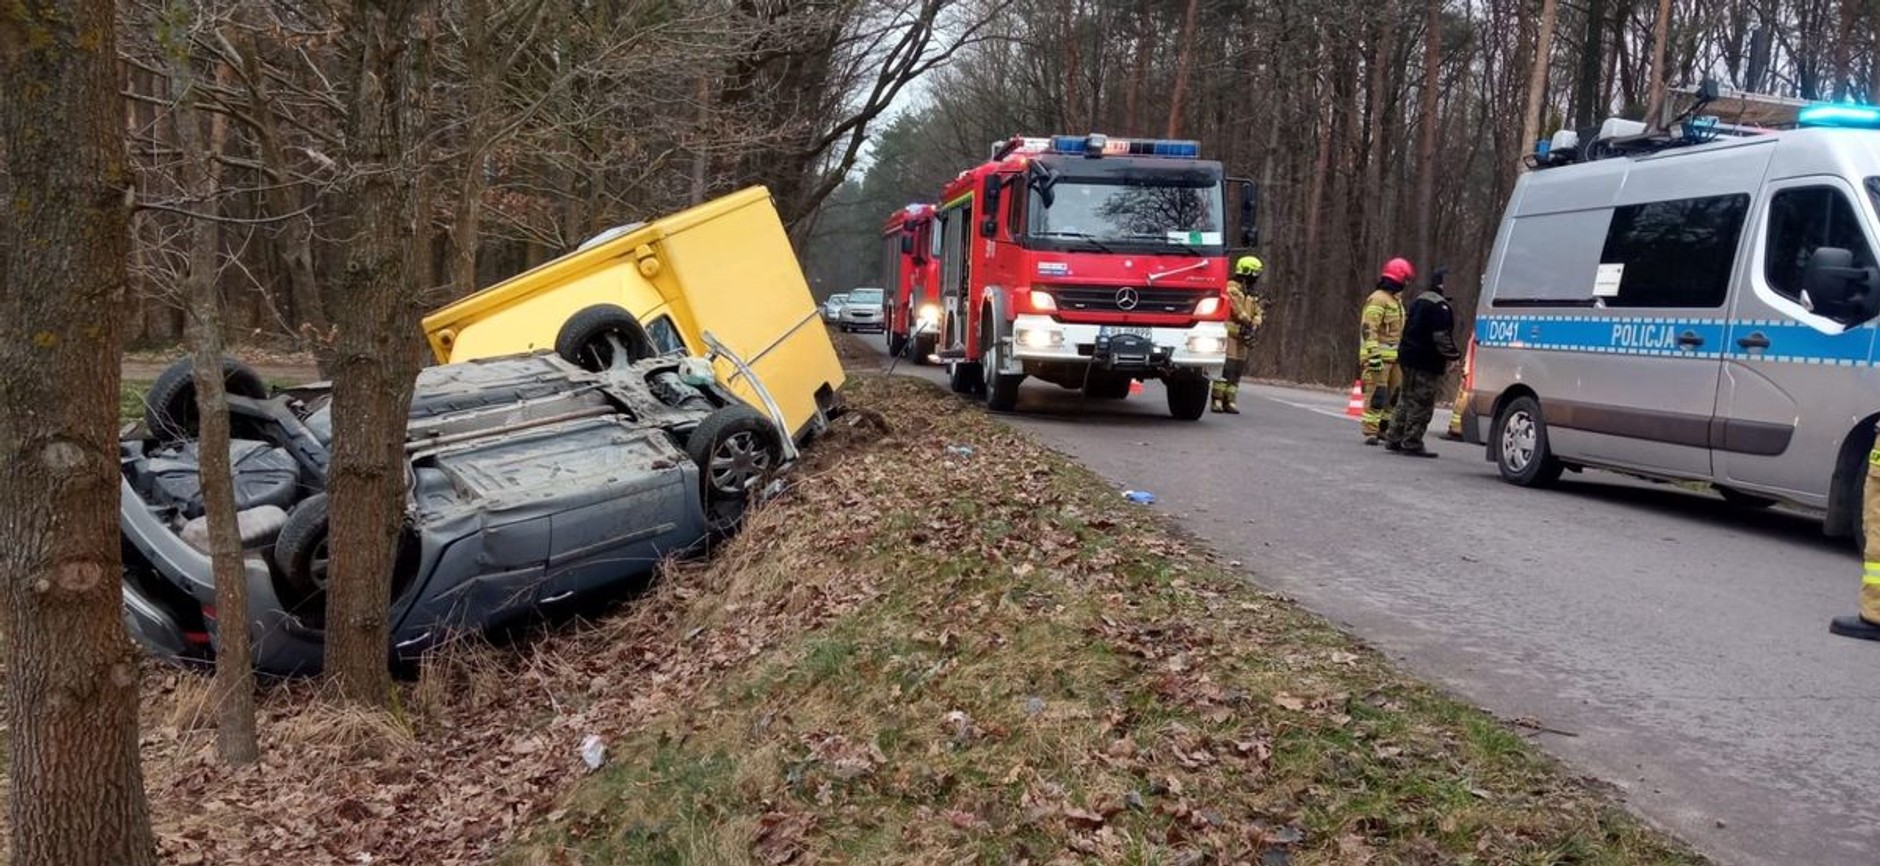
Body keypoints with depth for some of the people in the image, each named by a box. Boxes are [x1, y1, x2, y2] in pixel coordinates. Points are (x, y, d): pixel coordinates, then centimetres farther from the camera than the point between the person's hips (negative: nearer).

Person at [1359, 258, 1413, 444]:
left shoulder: (1395, 300, 21)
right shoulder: (1377, 300, -11)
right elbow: (1368, 329, -18)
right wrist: (1373, 355, -25)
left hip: (1394, 357, 9)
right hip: (1380, 357, -9)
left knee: (1394, 394, 9)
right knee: (1376, 395, -11)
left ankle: (1385, 428, 17)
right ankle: (1370, 432, -10)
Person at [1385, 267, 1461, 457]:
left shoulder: (1420, 300, 16)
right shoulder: (1440, 306, -15)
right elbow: (1441, 336, -20)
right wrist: (1454, 354, -12)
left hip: (1408, 357, 10)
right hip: (1427, 363, -10)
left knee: (1406, 399, 16)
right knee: (1421, 404, -5)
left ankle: (1394, 439, 20)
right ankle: (1412, 444, -2)